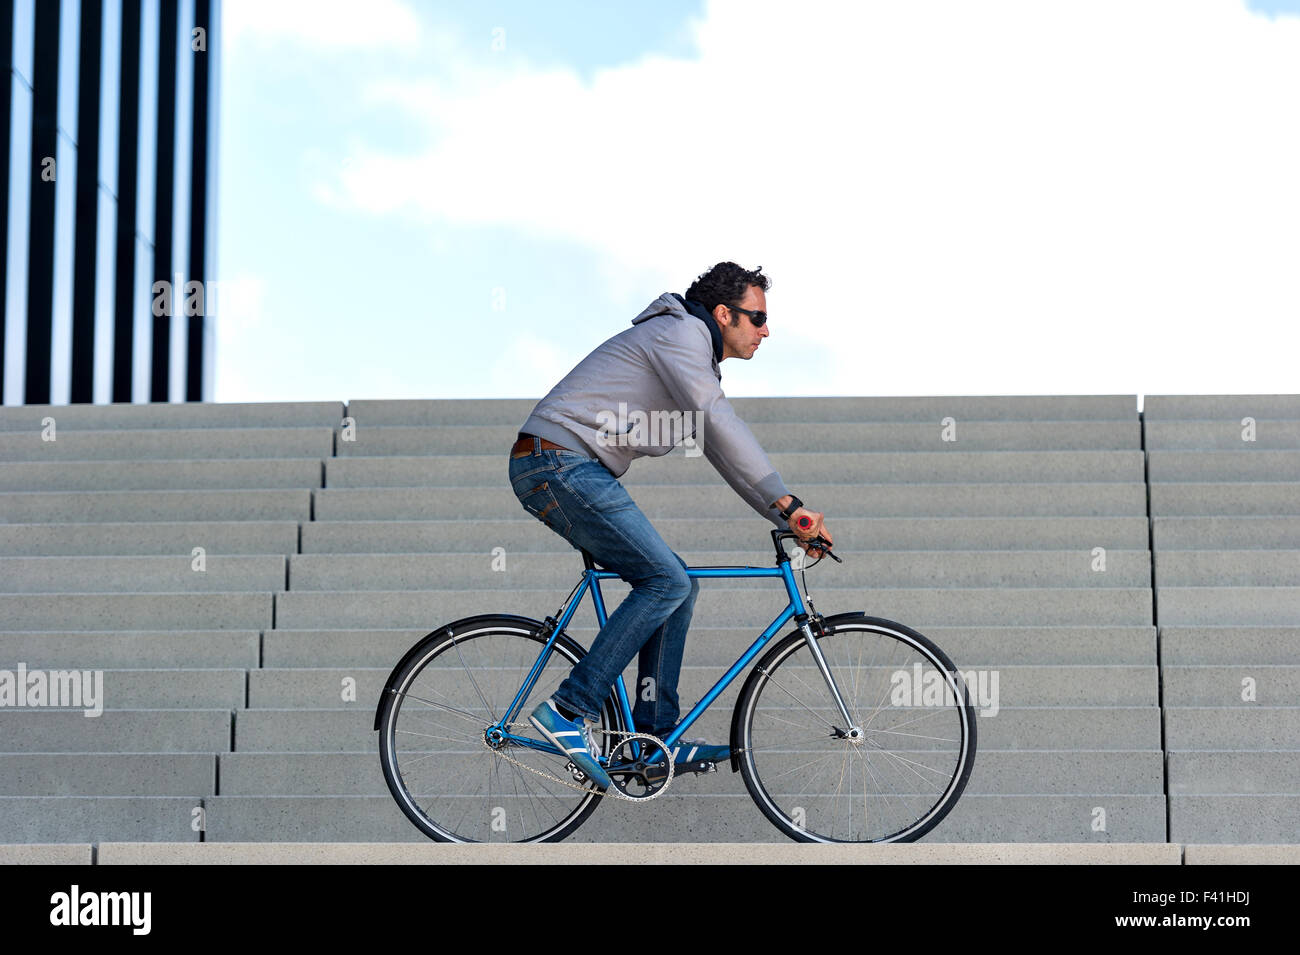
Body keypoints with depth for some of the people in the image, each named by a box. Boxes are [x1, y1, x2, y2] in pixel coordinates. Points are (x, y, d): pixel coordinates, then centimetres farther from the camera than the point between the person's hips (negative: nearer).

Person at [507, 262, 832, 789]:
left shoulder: (700, 364, 23)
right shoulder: (680, 332, -8)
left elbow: (727, 453, 24)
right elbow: (721, 423, -19)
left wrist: (788, 519, 15)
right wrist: (788, 502, -20)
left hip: (566, 471, 10)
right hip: (560, 463, -10)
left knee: (678, 584, 8)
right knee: (666, 581, -16)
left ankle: (656, 733, 9)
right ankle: (568, 710, -16)